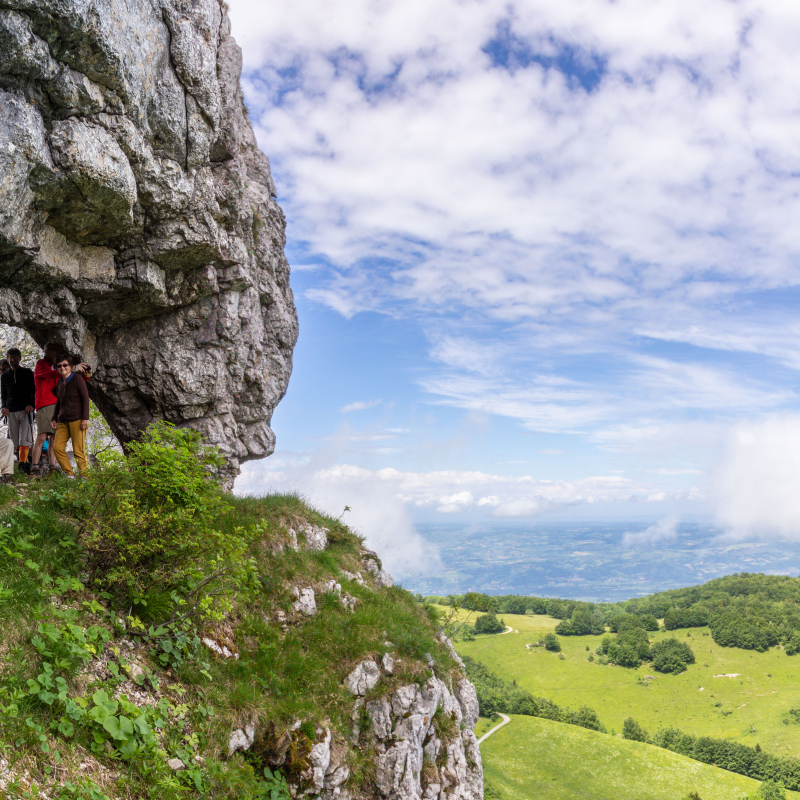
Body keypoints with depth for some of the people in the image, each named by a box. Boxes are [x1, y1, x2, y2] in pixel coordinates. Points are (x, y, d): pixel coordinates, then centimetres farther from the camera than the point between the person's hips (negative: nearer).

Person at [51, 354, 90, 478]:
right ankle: (70, 474, 2)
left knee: (78, 450, -9)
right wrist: (54, 419, 17)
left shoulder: (77, 380, -3)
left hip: (77, 420, -7)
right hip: (63, 421, 7)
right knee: (57, 447, -5)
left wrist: (85, 418, -13)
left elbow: (85, 399, -7)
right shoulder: (59, 384, 17)